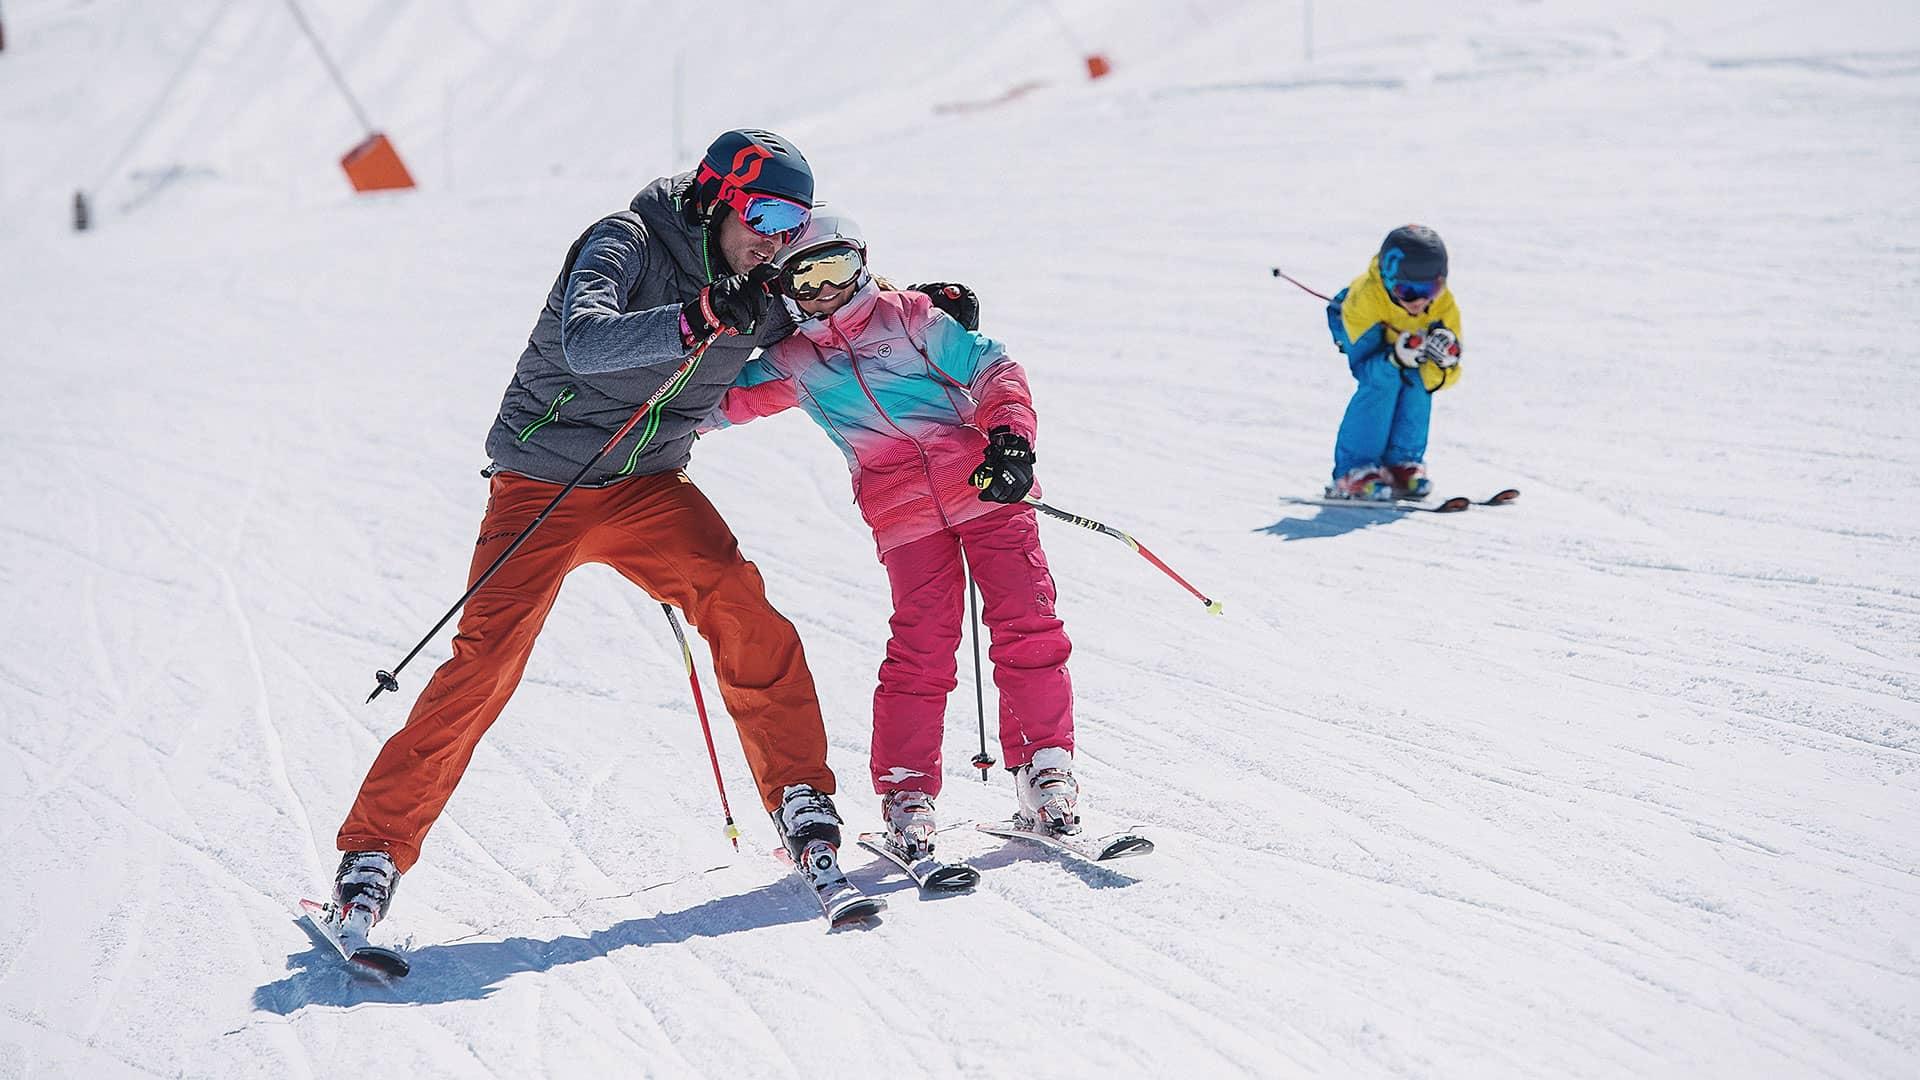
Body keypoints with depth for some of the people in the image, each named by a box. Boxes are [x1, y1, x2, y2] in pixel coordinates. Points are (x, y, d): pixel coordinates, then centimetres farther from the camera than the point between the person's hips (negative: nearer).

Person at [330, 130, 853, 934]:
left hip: (648, 484, 5)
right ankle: (377, 845, -4)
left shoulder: (758, 294, 2)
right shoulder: (625, 244, -17)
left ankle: (799, 794, -9)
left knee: (737, 602, -20)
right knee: (487, 658, -13)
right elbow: (584, 344, -35)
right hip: (544, 483, -4)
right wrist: (696, 319, -48)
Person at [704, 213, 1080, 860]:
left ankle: (1044, 773, 1)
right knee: (921, 650, -12)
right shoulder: (791, 363, 14)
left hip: (985, 489, 0)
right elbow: (728, 400, 26)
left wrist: (1010, 437, -13)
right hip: (902, 516, 0)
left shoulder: (910, 317, 7)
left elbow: (992, 371, 3)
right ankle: (906, 794, -2)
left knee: (1028, 628, -7)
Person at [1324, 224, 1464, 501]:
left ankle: (1402, 463, -10)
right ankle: (1354, 471, -24)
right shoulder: (1364, 298, -43)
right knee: (1385, 379, -30)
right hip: (1359, 329, -4)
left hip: (1410, 332, 4)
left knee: (1417, 378, -25)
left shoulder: (1444, 304, -33)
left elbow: (1438, 379, -26)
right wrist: (1395, 359, -58)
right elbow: (1366, 369, -38)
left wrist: (1443, 362, -50)